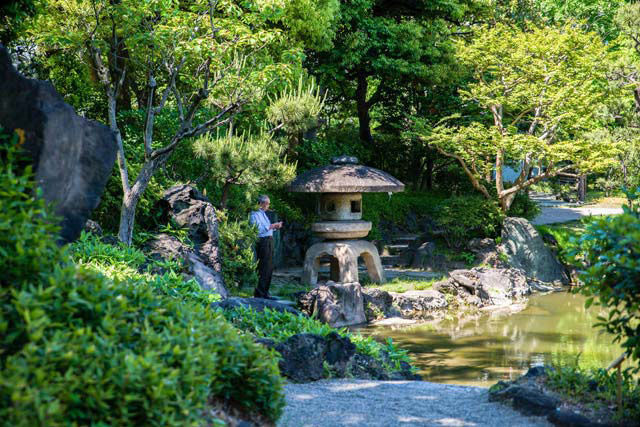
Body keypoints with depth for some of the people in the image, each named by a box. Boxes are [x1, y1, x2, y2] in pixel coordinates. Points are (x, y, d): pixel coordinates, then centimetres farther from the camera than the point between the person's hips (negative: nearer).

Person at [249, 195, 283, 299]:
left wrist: (275, 227, 8)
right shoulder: (255, 215, -10)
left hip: (269, 241, 10)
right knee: (263, 268, -10)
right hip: (262, 242, -10)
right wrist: (270, 226, -17)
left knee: (269, 268, 10)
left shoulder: (263, 213, 20)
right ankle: (260, 292, -6)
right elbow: (258, 230, -19)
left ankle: (264, 291, 16)